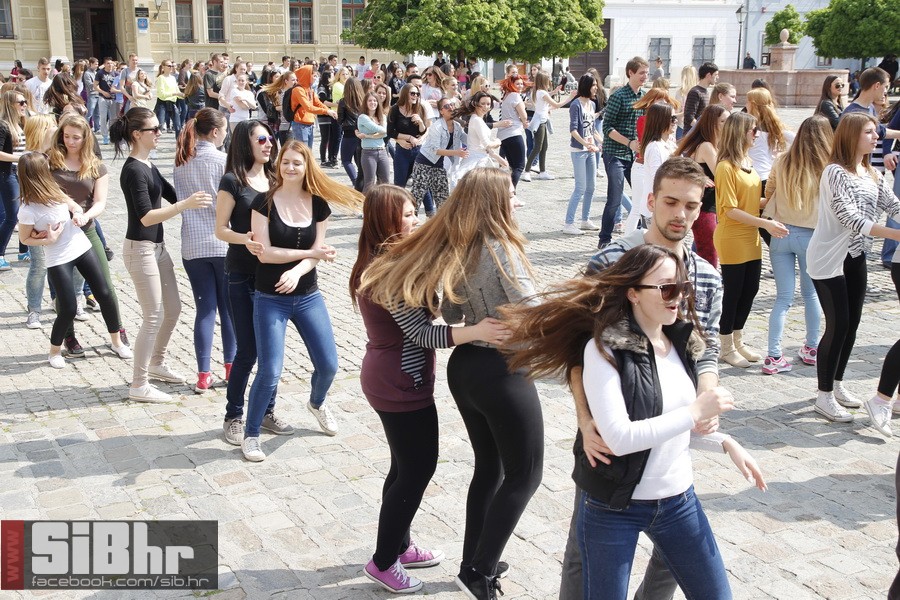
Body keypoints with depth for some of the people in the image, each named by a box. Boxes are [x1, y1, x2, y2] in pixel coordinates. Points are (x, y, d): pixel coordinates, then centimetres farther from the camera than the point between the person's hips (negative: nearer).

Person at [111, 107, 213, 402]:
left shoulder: (148, 165, 10)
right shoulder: (133, 170, -19)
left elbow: (172, 194, 17)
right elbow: (146, 217, -26)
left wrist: (195, 197, 3)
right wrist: (185, 205, -33)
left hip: (158, 246, 9)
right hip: (140, 249, -9)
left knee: (173, 309, 17)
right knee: (153, 317, -4)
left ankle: (157, 364, 36)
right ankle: (139, 385, 7)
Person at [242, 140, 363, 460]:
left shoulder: (318, 205, 1)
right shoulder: (264, 202, -10)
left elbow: (317, 252, -3)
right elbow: (264, 253, -16)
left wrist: (295, 272, -22)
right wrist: (310, 253, -15)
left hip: (308, 297, 4)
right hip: (270, 300, -4)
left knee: (328, 365, 7)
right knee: (270, 371, -8)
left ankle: (316, 402, 42)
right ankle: (250, 434, 14)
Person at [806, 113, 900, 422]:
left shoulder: (873, 175, 10)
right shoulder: (835, 173, -16)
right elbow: (849, 217, -24)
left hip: (855, 257, 8)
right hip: (829, 260, -8)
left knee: (851, 324, 12)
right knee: (838, 325, -7)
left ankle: (837, 385, 27)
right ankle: (825, 396, 4)